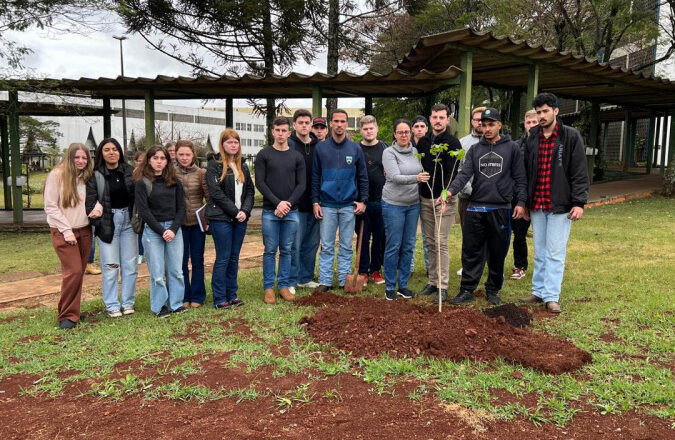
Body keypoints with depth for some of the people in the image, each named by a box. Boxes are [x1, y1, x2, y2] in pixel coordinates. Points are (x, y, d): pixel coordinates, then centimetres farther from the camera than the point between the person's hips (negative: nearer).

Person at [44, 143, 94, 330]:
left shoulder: (88, 176, 7)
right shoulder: (57, 175, -7)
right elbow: (50, 206, -9)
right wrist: (67, 231, -12)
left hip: (84, 231, 5)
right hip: (63, 232, -5)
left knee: (79, 272, 7)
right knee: (73, 272, -11)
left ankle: (72, 310, 19)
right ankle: (67, 315, 1)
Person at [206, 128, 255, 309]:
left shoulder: (243, 167, 15)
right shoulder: (214, 165, -4)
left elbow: (250, 191, 10)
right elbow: (216, 193, -13)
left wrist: (245, 210, -6)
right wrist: (235, 211, -15)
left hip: (240, 219, 6)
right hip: (221, 219, -6)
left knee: (234, 258, 11)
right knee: (223, 258, -2)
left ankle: (232, 295, 20)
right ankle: (219, 299, 6)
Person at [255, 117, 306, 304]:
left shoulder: (297, 157, 9)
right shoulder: (264, 155, 3)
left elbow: (301, 184, 4)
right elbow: (260, 183, -3)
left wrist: (288, 203, -10)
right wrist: (278, 203, -12)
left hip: (291, 211, 2)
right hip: (270, 211, -2)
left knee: (287, 251, 8)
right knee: (270, 250, 2)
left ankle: (284, 285, 17)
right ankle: (268, 287, 11)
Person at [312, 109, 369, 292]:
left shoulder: (355, 148, 5)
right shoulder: (321, 148, 3)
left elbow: (363, 177, 7)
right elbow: (315, 177, 4)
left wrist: (363, 200, 0)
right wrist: (315, 202, -2)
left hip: (349, 206, 1)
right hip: (327, 205, -1)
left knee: (346, 246, 8)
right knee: (326, 246, 4)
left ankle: (344, 280, 18)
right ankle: (325, 281, 12)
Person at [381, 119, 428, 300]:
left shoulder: (416, 151, 7)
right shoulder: (389, 152, -8)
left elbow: (422, 174, 18)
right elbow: (395, 177, -21)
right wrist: (416, 178, -34)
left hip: (413, 204, 5)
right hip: (393, 204, -5)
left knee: (408, 246, 8)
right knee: (393, 246, -1)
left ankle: (403, 285, 20)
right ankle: (390, 286, 12)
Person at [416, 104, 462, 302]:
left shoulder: (452, 143, -5)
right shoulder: (422, 141, 12)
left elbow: (451, 172, -16)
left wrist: (444, 195, -28)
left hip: (443, 199, -5)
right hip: (424, 199, 6)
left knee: (441, 243, -6)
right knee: (430, 243, 10)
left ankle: (442, 286, 0)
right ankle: (433, 282, 19)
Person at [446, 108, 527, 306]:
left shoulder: (512, 148, 4)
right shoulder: (474, 149, 10)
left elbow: (520, 178, 3)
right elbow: (465, 174, -1)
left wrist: (521, 202, -6)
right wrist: (451, 190, -19)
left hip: (500, 209, -1)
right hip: (475, 208, 2)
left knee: (497, 253, 8)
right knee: (471, 252, 4)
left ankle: (493, 290, 23)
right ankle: (467, 290, 13)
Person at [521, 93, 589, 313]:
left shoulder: (571, 137, -4)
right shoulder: (532, 139, 8)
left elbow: (579, 173, -6)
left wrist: (579, 202, -12)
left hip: (560, 205, -4)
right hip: (537, 205, 5)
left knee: (555, 253, -2)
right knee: (539, 252, 12)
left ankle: (551, 296, 6)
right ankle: (538, 291, 21)